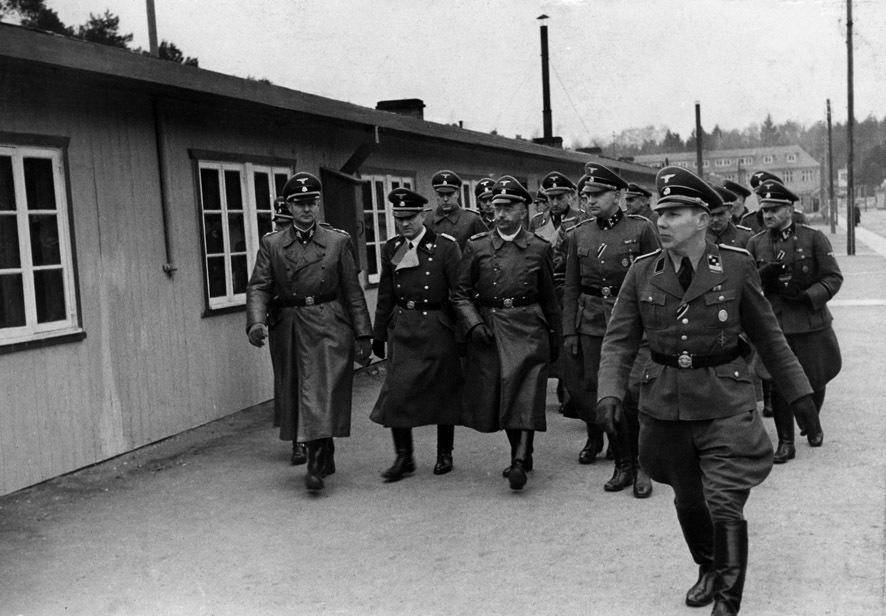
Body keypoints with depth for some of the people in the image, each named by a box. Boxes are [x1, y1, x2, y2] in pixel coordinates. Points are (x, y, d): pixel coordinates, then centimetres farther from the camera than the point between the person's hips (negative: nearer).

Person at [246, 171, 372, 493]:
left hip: (329, 327, -3)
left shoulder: (338, 241, 4)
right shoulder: (271, 244, 7)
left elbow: (352, 291, 4)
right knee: (296, 397, 9)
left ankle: (316, 466, -8)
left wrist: (363, 334, 1)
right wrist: (256, 322, -19)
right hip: (290, 330, 3)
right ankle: (325, 459, 26)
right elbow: (258, 286, -1)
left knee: (323, 394, -11)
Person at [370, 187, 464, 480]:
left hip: (438, 328, -3)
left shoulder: (445, 246, -7)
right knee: (396, 391, -4)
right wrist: (378, 335, 12)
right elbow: (385, 295, 11)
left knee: (443, 391, 7)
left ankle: (444, 454, 24)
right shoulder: (391, 249, 5)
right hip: (402, 329, 3)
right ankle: (403, 457, 8)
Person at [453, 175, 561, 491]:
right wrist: (474, 324, -10)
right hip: (488, 329, 2)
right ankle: (522, 454, 26)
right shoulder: (476, 246, 3)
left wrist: (555, 340, 14)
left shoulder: (539, 248, 4)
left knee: (526, 394, -10)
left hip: (528, 328, -1)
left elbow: (549, 299, 11)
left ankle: (519, 462, -9)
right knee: (496, 395, 8)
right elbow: (461, 293, 5)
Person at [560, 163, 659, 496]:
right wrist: (569, 331, 4)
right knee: (599, 394, 4)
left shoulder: (641, 228, -2)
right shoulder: (577, 235, 8)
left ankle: (642, 466, 16)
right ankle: (623, 465, 19)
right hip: (592, 323, 3)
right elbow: (571, 288, 10)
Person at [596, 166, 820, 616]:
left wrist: (799, 393, 4)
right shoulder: (642, 272, -3)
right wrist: (610, 392, -17)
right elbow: (619, 340, -2)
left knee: (724, 506, -9)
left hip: (725, 401, -3)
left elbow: (767, 335, 3)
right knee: (688, 501, 17)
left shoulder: (735, 266, -7)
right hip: (664, 404, 3)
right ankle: (707, 570, 44)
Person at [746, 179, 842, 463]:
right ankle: (785, 442, 13)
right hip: (773, 324, 1)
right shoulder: (755, 243, 4)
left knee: (815, 381, 10)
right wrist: (762, 277, -14)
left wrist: (806, 296, -18)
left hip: (811, 322, -1)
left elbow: (833, 278, -3)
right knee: (779, 384, 1)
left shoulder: (814, 238, -2)